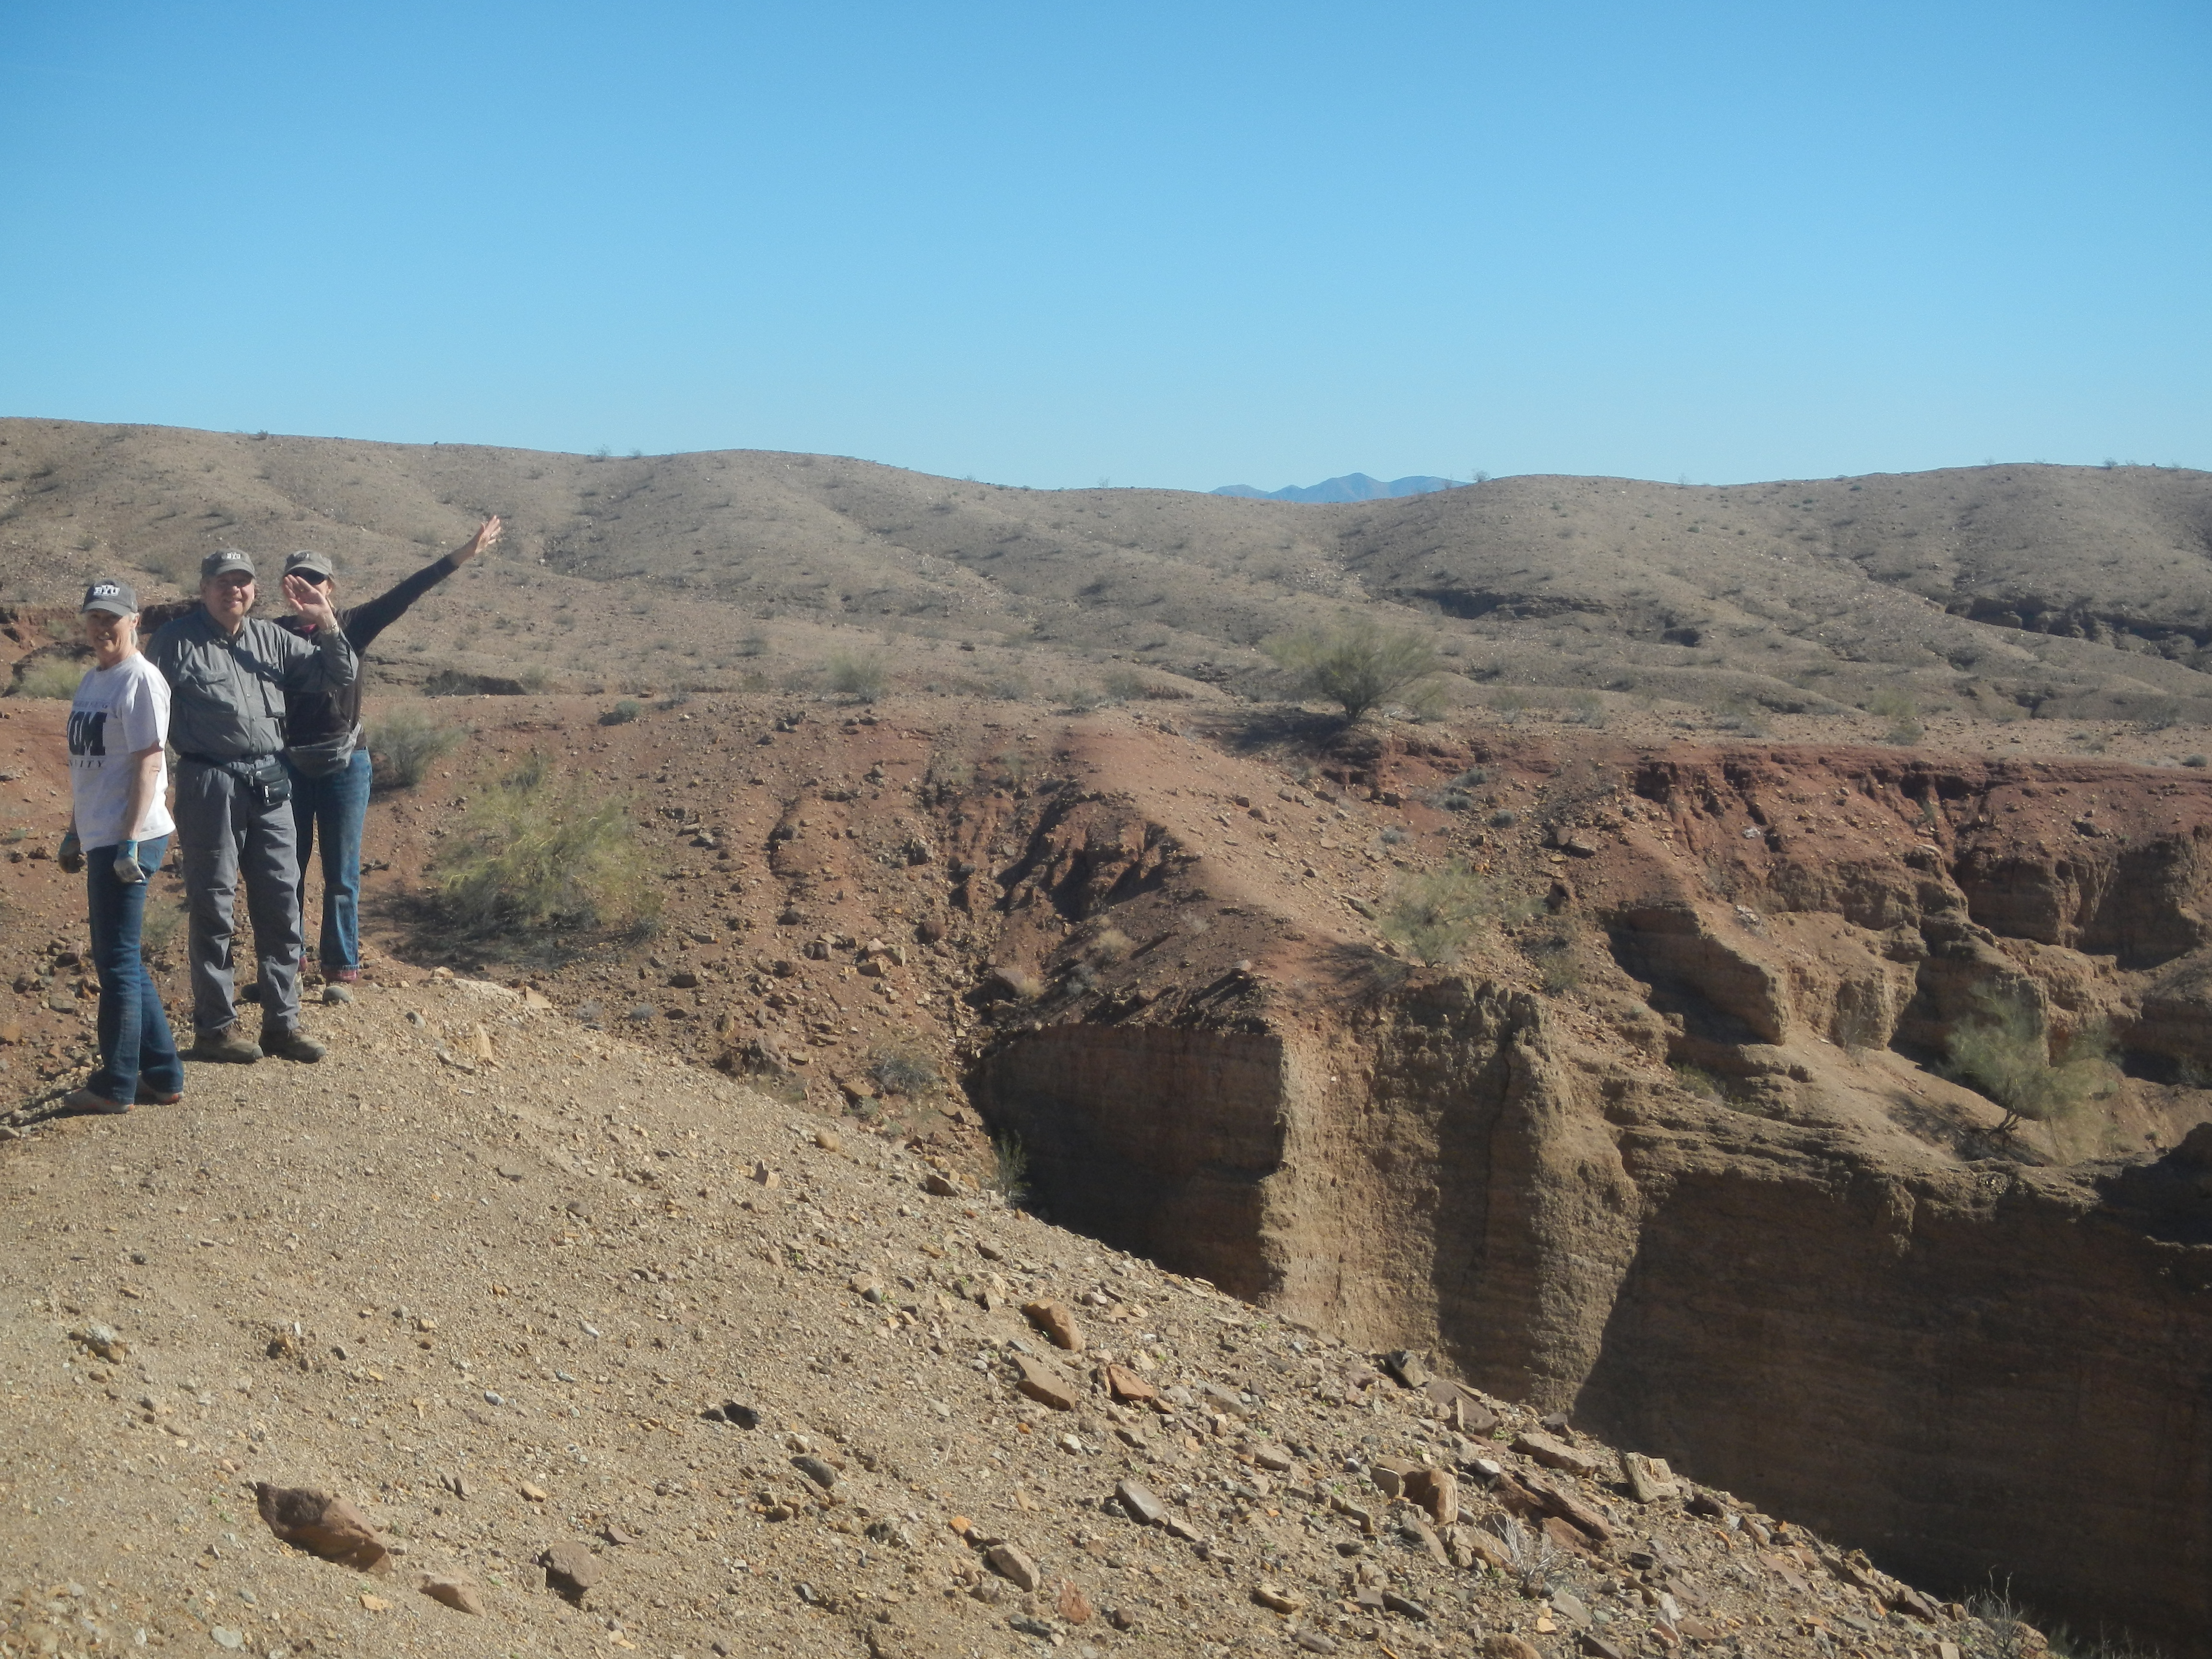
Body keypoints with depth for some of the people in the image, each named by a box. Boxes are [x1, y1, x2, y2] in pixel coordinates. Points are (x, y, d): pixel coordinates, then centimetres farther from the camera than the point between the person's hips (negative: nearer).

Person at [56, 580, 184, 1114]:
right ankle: (162, 1074, 21)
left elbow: (148, 765, -16)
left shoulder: (141, 680, -12)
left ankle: (116, 1085, 7)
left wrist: (130, 843, -20)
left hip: (128, 840, -9)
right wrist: (75, 833, 22)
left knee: (116, 960, -2)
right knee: (121, 961, 13)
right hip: (99, 840, 9)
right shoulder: (92, 680, 14)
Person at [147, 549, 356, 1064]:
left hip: (269, 784, 5)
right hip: (209, 784, -5)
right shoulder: (177, 641, -2)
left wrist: (327, 624, -2)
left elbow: (339, 676, 14)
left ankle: (282, 1022, 17)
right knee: (213, 909, 1)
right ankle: (215, 1028, 10)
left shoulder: (272, 639, 12)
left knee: (281, 904, 8)